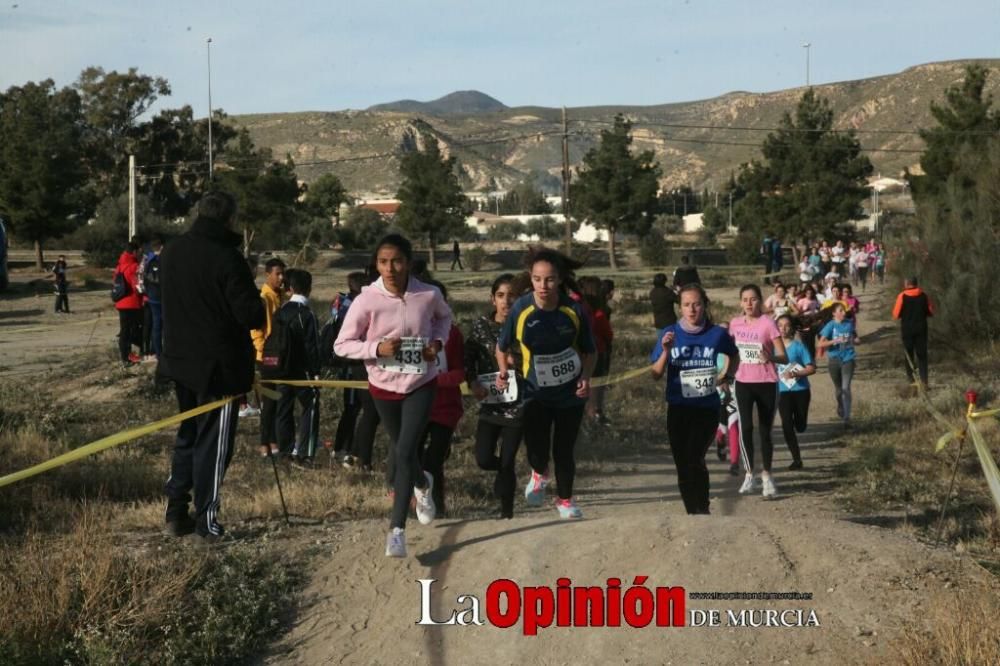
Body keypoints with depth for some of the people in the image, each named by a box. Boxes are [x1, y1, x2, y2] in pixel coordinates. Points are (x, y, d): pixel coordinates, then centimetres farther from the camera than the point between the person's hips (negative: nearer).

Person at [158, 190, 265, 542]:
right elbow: (251, 315, -19)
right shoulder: (227, 258, -20)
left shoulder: (171, 252, 4)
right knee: (213, 442, 2)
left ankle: (176, 512, 19)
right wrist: (261, 309, 1)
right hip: (219, 365, -7)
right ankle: (207, 523, 6)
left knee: (187, 433, 20)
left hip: (180, 359, 7)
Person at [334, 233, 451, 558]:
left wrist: (438, 342, -7)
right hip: (384, 387, 1)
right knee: (400, 451, 19)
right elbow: (342, 345, -12)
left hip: (421, 385, -1)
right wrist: (376, 348, -27)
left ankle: (397, 529, -7)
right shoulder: (366, 300, -18)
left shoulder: (429, 295, -13)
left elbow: (445, 317, 12)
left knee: (405, 452, -14)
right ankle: (422, 484, 54)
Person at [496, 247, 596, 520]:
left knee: (564, 449, 6)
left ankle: (565, 499, 31)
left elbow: (589, 351, -1)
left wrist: (586, 377, -16)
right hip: (536, 392, 0)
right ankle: (539, 474, 30)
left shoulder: (574, 310, -14)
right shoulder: (521, 309, -16)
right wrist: (503, 372, -16)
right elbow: (502, 346, 0)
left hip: (570, 393, 0)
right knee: (536, 448, -9)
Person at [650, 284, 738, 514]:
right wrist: (666, 351, -17)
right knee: (683, 467, 6)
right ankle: (693, 515, 20)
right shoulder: (670, 334, -3)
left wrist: (725, 376, 9)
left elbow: (733, 355, 20)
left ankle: (702, 510, -7)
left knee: (694, 459, -21)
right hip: (678, 409, 2)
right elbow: (656, 374, -4)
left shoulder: (717, 334, -3)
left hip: (708, 408, -2)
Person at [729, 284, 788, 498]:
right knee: (745, 428, -10)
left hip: (766, 383, -2)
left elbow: (784, 357, -13)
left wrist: (771, 357, -33)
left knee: (765, 431, 6)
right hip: (743, 382, 2)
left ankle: (766, 476, 19)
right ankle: (749, 474, 2)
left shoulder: (768, 324, -11)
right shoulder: (735, 323, 2)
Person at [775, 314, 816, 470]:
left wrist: (795, 373, -23)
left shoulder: (798, 346, -5)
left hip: (800, 389, -1)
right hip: (783, 391, 1)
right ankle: (796, 459, 3)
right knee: (787, 425, -7)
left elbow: (811, 368, -8)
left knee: (800, 426, 6)